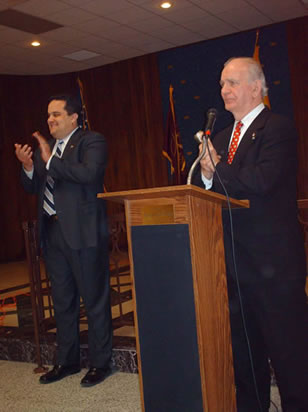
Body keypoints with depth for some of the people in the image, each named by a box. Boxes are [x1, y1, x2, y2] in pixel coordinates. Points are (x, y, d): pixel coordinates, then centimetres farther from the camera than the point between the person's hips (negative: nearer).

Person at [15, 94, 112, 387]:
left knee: (94, 300, 2)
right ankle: (67, 361, 31)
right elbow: (32, 188, 15)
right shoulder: (44, 148, 16)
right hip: (52, 232, 8)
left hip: (82, 232, -7)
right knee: (62, 302, 17)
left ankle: (100, 363, 16)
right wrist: (27, 166, -3)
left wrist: (50, 160, -18)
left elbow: (89, 173, -23)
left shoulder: (92, 142, -5)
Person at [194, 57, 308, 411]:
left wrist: (217, 171, -8)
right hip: (235, 259, 8)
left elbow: (260, 181, -24)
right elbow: (206, 188, 14)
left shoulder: (277, 129, -8)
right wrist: (207, 176, -9)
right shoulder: (221, 138, 17)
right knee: (243, 344, 18)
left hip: (272, 259, -8)